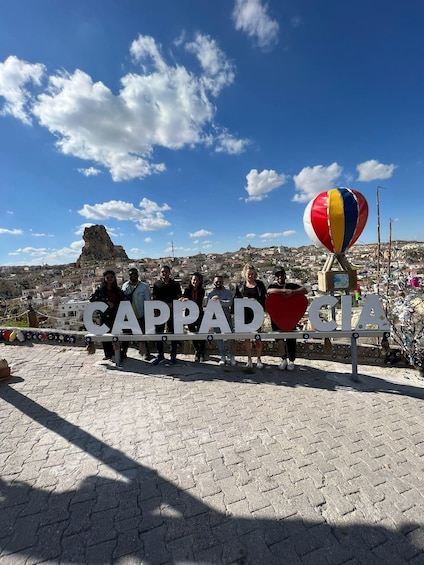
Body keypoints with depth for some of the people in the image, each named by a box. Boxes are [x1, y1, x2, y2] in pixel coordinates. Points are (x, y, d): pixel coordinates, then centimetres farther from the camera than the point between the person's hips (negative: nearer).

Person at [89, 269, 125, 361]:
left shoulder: (118, 290, 12)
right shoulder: (100, 288, 5)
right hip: (104, 316, -1)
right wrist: (106, 301, -14)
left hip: (115, 316, 1)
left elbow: (122, 302, 12)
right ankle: (108, 354, 15)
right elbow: (91, 298, -6)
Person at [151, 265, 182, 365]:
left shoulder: (175, 284, 5)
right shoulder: (157, 284, 8)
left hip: (172, 311, -1)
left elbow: (179, 298, 3)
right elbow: (154, 298, 6)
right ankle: (160, 355, 18)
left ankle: (173, 355, 16)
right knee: (159, 333, 5)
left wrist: (171, 304, -13)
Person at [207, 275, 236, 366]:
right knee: (218, 338, 4)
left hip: (227, 318, -1)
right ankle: (222, 357, 16)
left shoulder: (227, 291, 4)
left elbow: (230, 302, -13)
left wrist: (220, 301, -26)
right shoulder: (211, 293, 8)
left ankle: (230, 356, 13)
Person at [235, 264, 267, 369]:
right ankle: (249, 359, 18)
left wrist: (256, 301, -8)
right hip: (245, 314, 1)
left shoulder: (259, 284, 7)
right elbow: (237, 300, 8)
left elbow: (264, 298, 5)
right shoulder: (240, 286, 9)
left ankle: (258, 359, 17)